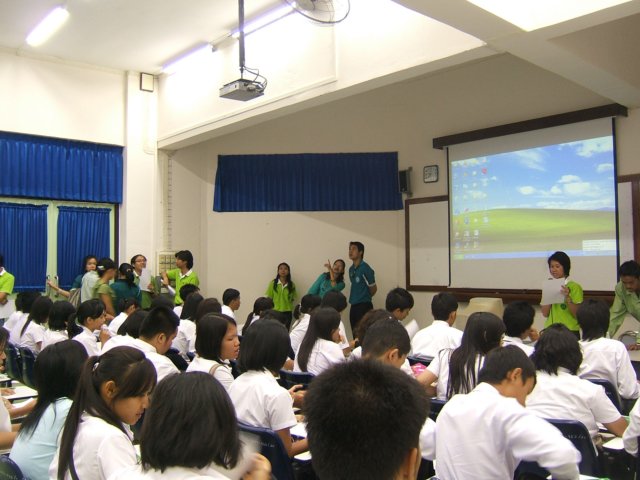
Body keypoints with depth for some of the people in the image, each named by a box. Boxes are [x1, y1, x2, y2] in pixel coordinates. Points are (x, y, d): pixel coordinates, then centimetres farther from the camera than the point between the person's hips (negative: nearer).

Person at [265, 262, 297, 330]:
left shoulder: (291, 284, 3)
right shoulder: (273, 283, -2)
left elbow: (293, 297, 12)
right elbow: (269, 298, 1)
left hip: (287, 312, 2)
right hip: (275, 312, -2)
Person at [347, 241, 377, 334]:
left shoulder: (365, 269, -13)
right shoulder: (351, 269, 10)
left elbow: (373, 289, -5)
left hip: (364, 306, -7)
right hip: (353, 306, 7)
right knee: (354, 333, 11)